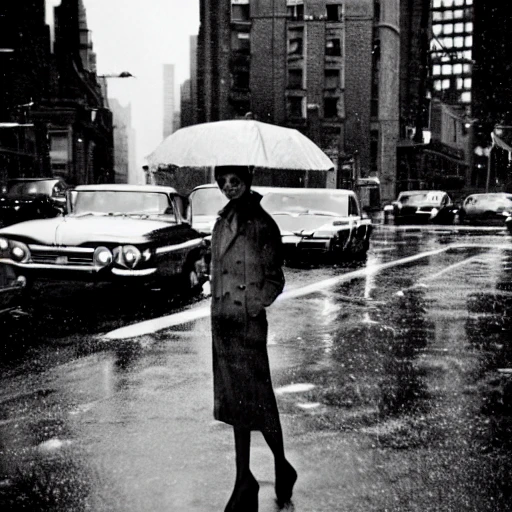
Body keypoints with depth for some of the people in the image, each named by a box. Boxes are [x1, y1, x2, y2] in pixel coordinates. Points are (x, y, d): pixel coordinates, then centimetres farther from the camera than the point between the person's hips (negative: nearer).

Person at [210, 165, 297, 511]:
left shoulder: (262, 224, -9)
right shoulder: (224, 221, 12)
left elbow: (274, 279, -7)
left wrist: (255, 307, -16)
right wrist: (218, 308, 11)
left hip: (249, 323, -7)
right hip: (223, 323, 7)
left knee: (258, 399, -2)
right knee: (234, 400, 12)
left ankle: (282, 467, 20)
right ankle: (244, 479, 22)